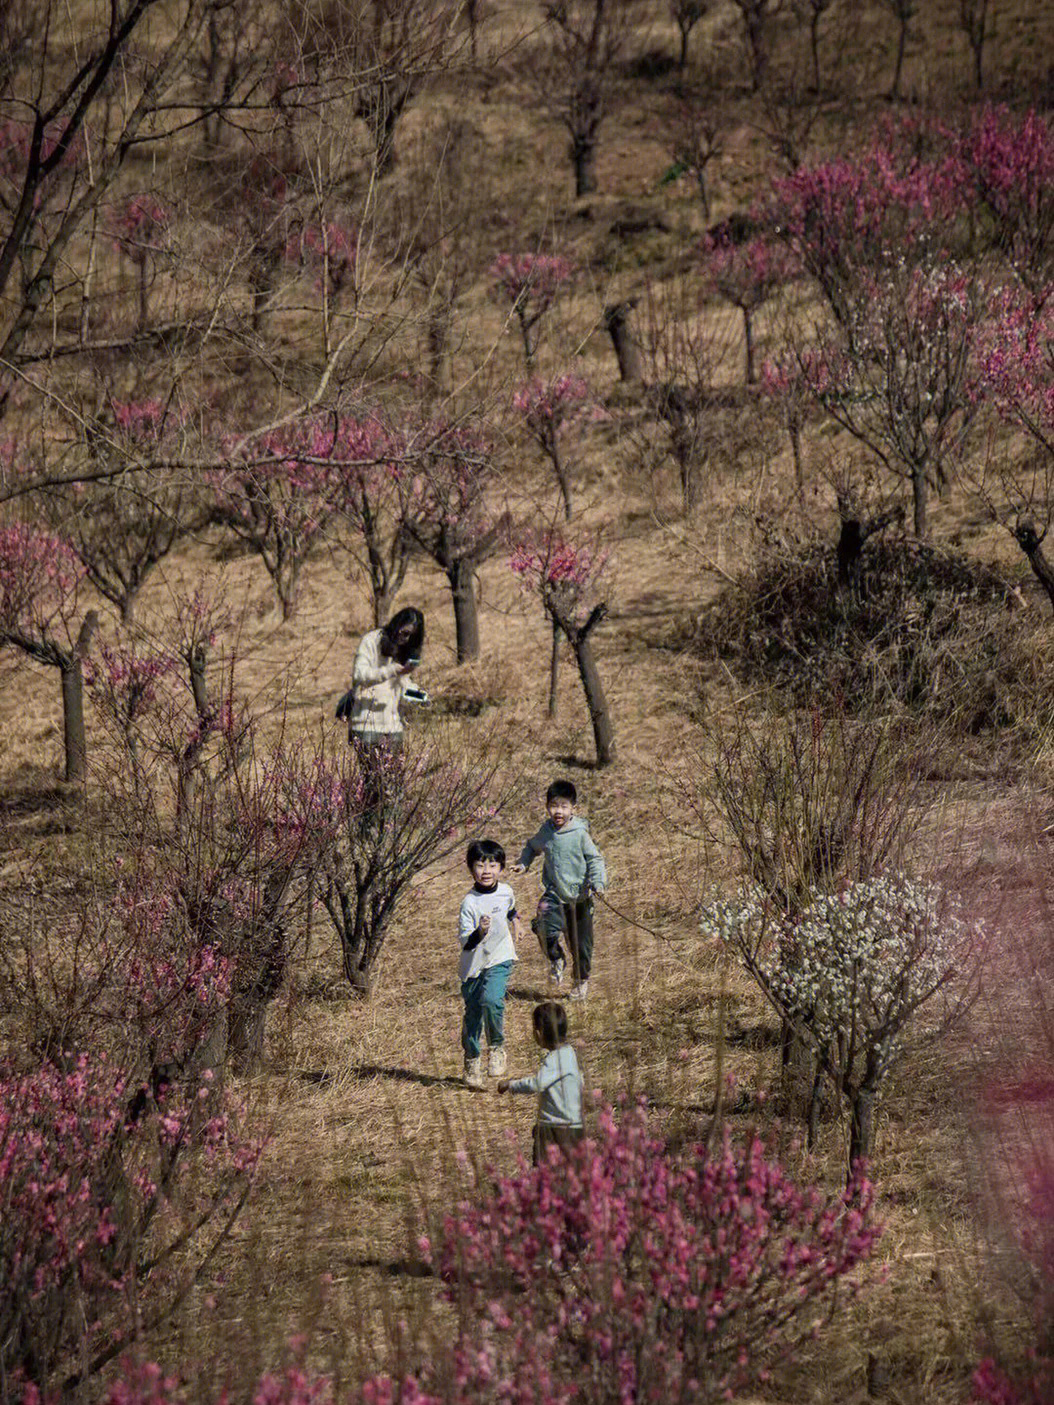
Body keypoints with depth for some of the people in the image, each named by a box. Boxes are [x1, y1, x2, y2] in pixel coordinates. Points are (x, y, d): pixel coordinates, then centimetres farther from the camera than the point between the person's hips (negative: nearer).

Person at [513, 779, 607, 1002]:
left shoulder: (580, 833, -11)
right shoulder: (546, 832, 0)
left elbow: (595, 859, -4)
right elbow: (532, 846, 23)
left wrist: (598, 882, -18)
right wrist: (523, 863, 10)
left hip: (579, 896, -2)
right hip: (553, 893, 2)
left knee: (580, 943, 7)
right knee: (545, 928, -23)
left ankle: (582, 981, 31)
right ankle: (557, 960, 7)